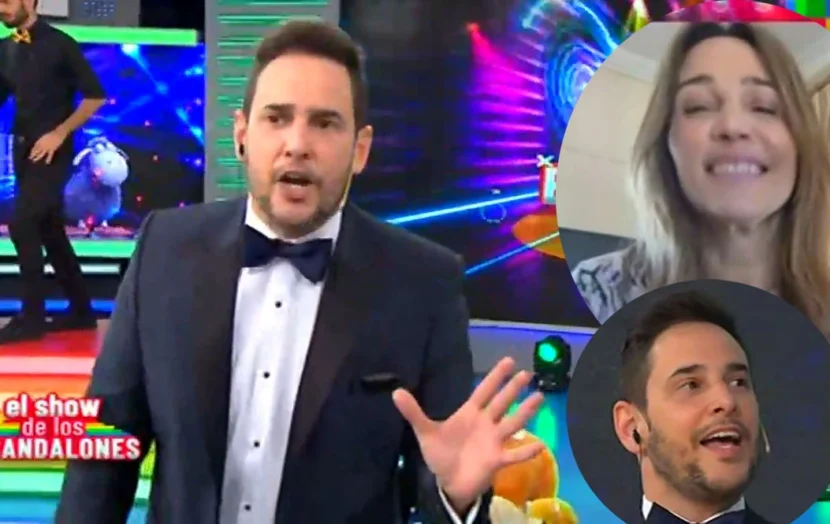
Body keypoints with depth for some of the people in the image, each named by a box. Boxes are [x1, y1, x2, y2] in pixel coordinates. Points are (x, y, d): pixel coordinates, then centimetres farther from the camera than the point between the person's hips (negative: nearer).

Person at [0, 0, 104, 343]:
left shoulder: (59, 44, -8)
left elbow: (95, 96, -8)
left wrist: (59, 134, -14)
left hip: (52, 152, -7)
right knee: (50, 231, 11)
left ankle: (32, 317, -8)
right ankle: (81, 310, 21)